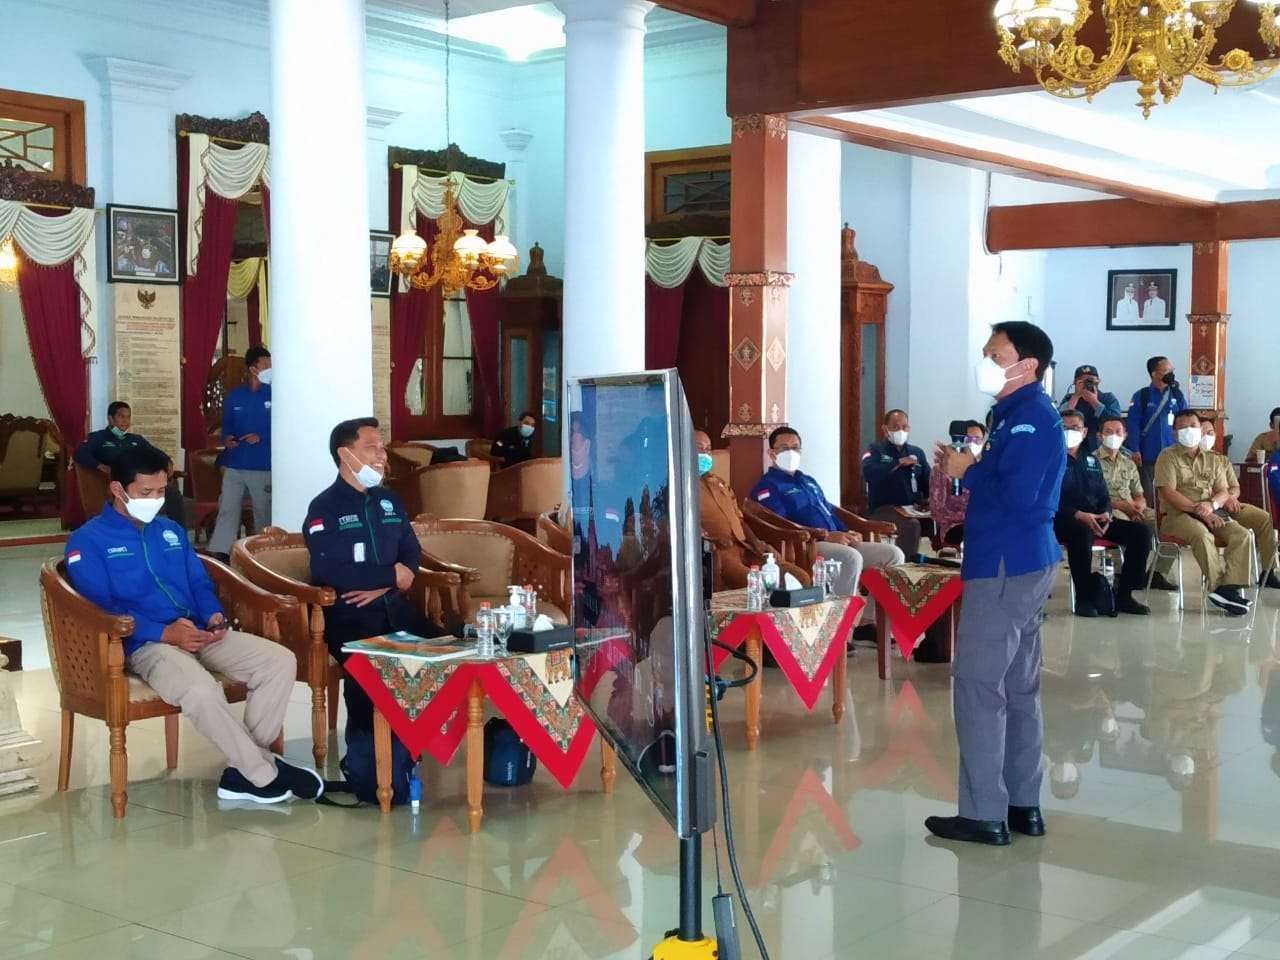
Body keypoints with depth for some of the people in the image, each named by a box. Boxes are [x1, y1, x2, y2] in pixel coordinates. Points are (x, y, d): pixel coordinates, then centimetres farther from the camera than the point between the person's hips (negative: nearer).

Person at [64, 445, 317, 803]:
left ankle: (243, 771, -13)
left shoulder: (171, 530, 22)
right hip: (145, 644, -7)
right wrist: (164, 633, -21)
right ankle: (266, 774, -20)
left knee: (281, 660, -16)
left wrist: (214, 615, -2)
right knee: (200, 690, -38)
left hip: (199, 633, 7)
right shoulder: (87, 541, 0)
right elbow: (99, 608, -11)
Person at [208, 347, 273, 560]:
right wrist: (227, 440, -4)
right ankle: (218, 553, 1)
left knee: (264, 513, 5)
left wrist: (261, 438, -14)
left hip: (263, 466, -3)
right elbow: (226, 426, 17)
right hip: (234, 464, 3)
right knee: (227, 510, 1)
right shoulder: (234, 397, 8)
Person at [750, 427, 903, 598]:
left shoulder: (808, 481, 30)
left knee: (893, 554, -5)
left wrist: (867, 525, 13)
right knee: (851, 558, -36)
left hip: (838, 543, 9)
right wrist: (825, 535, -20)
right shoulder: (767, 486, 1)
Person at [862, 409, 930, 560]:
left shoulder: (917, 453, 20)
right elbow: (868, 473, -14)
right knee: (911, 524, -34)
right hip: (883, 509, -4)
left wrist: (928, 499, -7)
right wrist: (899, 463, -13)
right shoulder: (875, 451, 6)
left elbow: (928, 481, 15)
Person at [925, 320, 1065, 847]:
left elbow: (1016, 495, -25)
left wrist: (967, 471, -12)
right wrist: (966, 469, 2)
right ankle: (1023, 804, 20)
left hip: (1006, 566, -11)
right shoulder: (1018, 414, 16)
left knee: (978, 684, -7)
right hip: (1021, 563, 11)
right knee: (1017, 686, 13)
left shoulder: (1031, 416, -15)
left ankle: (984, 814, -3)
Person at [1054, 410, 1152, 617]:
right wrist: (1079, 515, -23)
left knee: (1141, 531, -13)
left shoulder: (1091, 461, 24)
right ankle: (1083, 598, -29)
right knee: (1082, 532, -41)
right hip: (1065, 520, -6)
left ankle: (1123, 595, -9)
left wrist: (1106, 514, -3)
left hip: (1096, 518, 7)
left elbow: (1104, 495, 21)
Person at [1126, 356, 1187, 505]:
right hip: (1149, 455, -3)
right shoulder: (1141, 396, -3)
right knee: (1149, 496, 4)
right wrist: (1135, 450, -12)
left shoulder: (1177, 395, 7)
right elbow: (1133, 424, -5)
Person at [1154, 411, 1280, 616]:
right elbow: (1168, 493, -8)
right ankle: (1219, 586, -35)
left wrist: (1211, 505, -16)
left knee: (1242, 534, -22)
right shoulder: (1168, 457, 4)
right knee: (1202, 535, -36)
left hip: (1212, 512, 5)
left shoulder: (1214, 459, 19)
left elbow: (1224, 491, 9)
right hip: (1178, 514, -5)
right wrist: (1199, 511, -17)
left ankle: (1228, 588, -32)